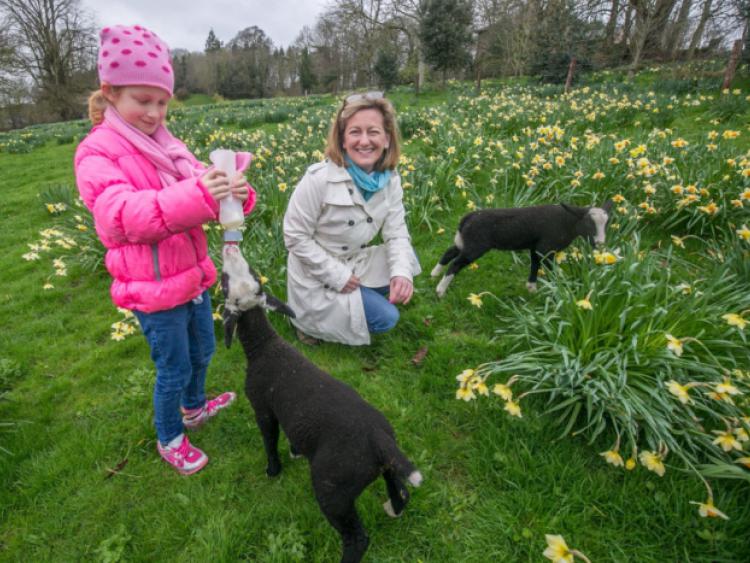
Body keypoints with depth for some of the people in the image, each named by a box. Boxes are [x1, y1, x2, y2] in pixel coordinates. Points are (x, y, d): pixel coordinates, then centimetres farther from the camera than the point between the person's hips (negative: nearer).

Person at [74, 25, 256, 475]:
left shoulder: (167, 145, 8)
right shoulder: (97, 153, -12)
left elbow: (199, 187, 1)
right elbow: (120, 213, -28)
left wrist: (234, 193, -24)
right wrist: (194, 196, -42)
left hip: (193, 277, 7)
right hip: (154, 290, -7)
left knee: (203, 351, 23)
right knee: (174, 369, 8)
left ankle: (194, 407, 52)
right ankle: (169, 439, 35)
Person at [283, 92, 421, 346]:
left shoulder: (390, 180, -8)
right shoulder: (318, 179, -25)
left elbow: (396, 233, -7)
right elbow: (295, 237, -19)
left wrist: (401, 272, -26)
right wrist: (337, 276, -22)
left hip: (356, 264, 6)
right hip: (317, 278, -6)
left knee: (407, 262, -9)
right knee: (385, 317, -14)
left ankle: (354, 299, 9)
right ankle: (308, 318, 6)